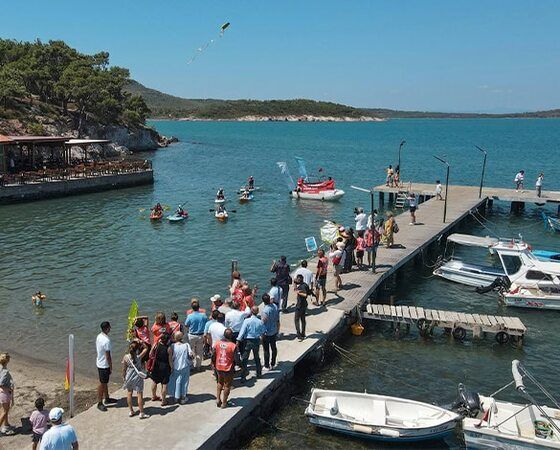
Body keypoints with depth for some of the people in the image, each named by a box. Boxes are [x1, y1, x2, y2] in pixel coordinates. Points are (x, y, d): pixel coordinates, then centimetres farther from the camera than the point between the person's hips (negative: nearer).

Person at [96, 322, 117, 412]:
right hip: (104, 365, -9)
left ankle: (107, 398, 35)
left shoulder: (99, 336, 1)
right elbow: (108, 356, -23)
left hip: (100, 363, 9)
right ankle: (100, 403, 11)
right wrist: (111, 367, -12)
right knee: (102, 384, 2)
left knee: (105, 382, 21)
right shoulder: (106, 340, -27)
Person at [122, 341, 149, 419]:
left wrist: (123, 377, 10)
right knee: (140, 395, 7)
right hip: (137, 377, -3)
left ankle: (131, 411, 29)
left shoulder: (126, 357, -15)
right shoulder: (139, 357, -22)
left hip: (129, 377, 3)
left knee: (129, 393, 19)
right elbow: (146, 349, -6)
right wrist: (140, 343, -6)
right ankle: (141, 413, 14)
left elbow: (124, 369, -4)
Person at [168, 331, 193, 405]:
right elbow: (191, 354, -12)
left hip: (176, 367, -1)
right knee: (184, 382, 15)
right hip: (185, 367, 1)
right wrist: (189, 358, 7)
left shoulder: (173, 346, -13)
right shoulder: (186, 345, -10)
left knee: (177, 382, 15)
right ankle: (183, 397, 24)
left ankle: (176, 397, 25)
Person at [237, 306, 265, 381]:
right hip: (257, 341, 3)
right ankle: (259, 373, 33)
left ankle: (243, 376, 0)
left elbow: (242, 332, -17)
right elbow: (263, 332, 5)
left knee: (244, 359, 4)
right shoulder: (260, 322, -8)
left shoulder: (246, 321, -17)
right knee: (257, 357, 22)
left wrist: (238, 341, -12)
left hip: (248, 341, -3)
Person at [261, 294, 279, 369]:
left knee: (266, 350, 8)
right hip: (274, 332, 6)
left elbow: (263, 323, -21)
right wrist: (278, 330, 16)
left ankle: (267, 366, 19)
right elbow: (278, 320, 3)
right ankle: (273, 364, 31)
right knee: (273, 348, 18)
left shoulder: (265, 310, -27)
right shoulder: (275, 307, -7)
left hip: (266, 333, -6)